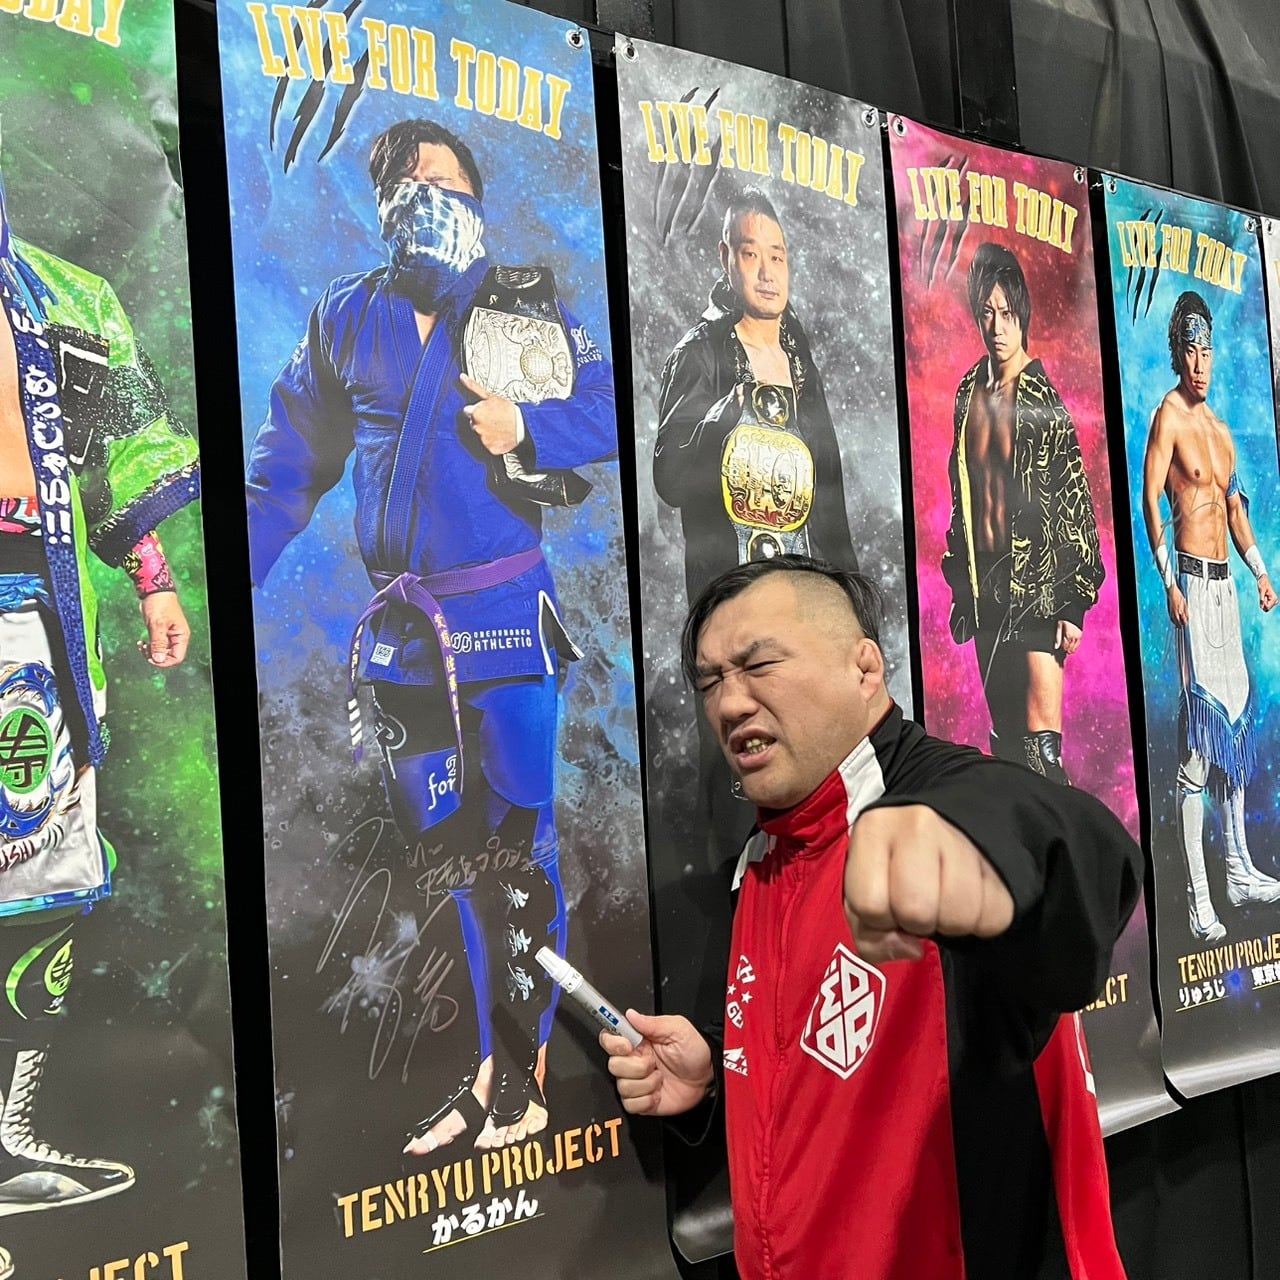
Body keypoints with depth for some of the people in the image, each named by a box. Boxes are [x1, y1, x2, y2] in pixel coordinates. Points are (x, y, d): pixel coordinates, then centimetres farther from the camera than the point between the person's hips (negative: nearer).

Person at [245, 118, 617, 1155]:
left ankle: (520, 1078, 12)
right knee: (446, 843, 9)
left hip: (504, 609, -3)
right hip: (399, 622, 3)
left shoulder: (527, 307, 3)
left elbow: (610, 409, 2)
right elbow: (289, 464, 8)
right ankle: (488, 1069, 23)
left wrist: (526, 425, -16)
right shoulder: (346, 319, 8)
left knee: (516, 844, 0)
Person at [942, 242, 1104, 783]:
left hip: (1039, 590, -6)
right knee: (1004, 737, 12)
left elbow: (1077, 504, -8)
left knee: (1042, 741, -11)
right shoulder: (969, 394, 11)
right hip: (985, 589, 6)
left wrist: (1075, 603, -12)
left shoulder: (1045, 400, -6)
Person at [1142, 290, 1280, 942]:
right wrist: (1169, 582, -20)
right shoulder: (1168, 416, -6)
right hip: (1191, 579, -9)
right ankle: (1198, 897, -9)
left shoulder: (1220, 428, 19)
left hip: (1226, 583, 9)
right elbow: (1149, 499, -14)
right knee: (1198, 721, -11)